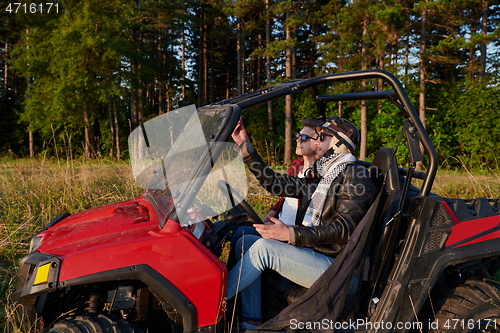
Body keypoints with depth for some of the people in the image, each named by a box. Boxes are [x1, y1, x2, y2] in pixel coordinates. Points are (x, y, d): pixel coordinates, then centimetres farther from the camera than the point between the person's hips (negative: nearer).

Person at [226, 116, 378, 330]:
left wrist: (291, 234, -30)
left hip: (333, 267, -9)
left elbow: (343, 229, -21)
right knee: (245, 242, 0)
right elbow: (276, 183, 14)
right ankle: (251, 323, -5)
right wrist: (245, 146, 10)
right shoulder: (323, 176, 18)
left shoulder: (355, 177, -10)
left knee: (262, 247, -24)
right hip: (311, 253, 9)